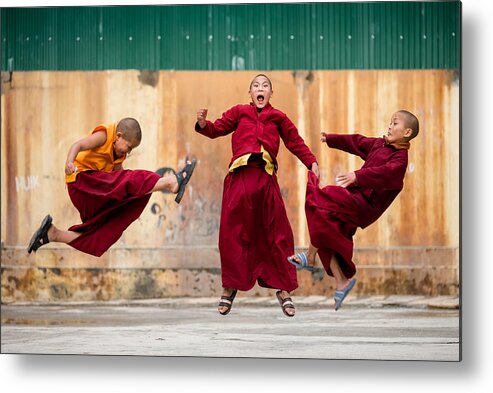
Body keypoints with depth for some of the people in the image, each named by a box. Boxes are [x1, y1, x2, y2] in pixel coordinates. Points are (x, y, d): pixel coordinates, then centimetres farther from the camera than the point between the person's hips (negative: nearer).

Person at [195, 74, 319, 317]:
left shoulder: (278, 118, 14)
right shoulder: (239, 112, 13)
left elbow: (296, 143, 13)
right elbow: (217, 129, 12)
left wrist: (312, 163, 0)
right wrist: (203, 123, -9)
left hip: (266, 179, 0)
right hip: (239, 178, 0)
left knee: (277, 235, 0)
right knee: (233, 235, 0)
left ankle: (283, 289, 10)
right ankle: (229, 288, 12)